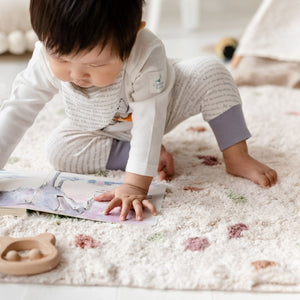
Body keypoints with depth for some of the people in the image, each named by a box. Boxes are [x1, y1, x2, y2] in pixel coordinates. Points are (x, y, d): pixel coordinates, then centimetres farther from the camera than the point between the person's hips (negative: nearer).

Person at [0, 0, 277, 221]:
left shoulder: (147, 55, -43)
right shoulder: (48, 56, -33)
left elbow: (149, 120, -43)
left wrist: (135, 185, -50)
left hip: (154, 107, -2)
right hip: (102, 129, 3)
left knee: (210, 73, -25)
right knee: (60, 149, -23)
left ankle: (237, 157, -14)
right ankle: (150, 153, -15)